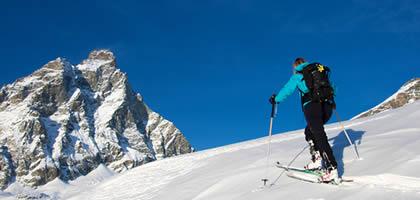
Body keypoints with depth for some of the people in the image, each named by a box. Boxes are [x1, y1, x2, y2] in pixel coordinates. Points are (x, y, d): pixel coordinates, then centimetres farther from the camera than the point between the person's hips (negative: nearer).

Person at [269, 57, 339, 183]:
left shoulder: (297, 76, 11)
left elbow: (287, 90, 6)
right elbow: (332, 87, 29)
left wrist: (276, 99, 23)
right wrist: (331, 100, 46)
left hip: (312, 107, -6)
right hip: (327, 107, 6)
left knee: (320, 137, -12)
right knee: (309, 131, 24)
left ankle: (332, 169, -21)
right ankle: (316, 160, 14)